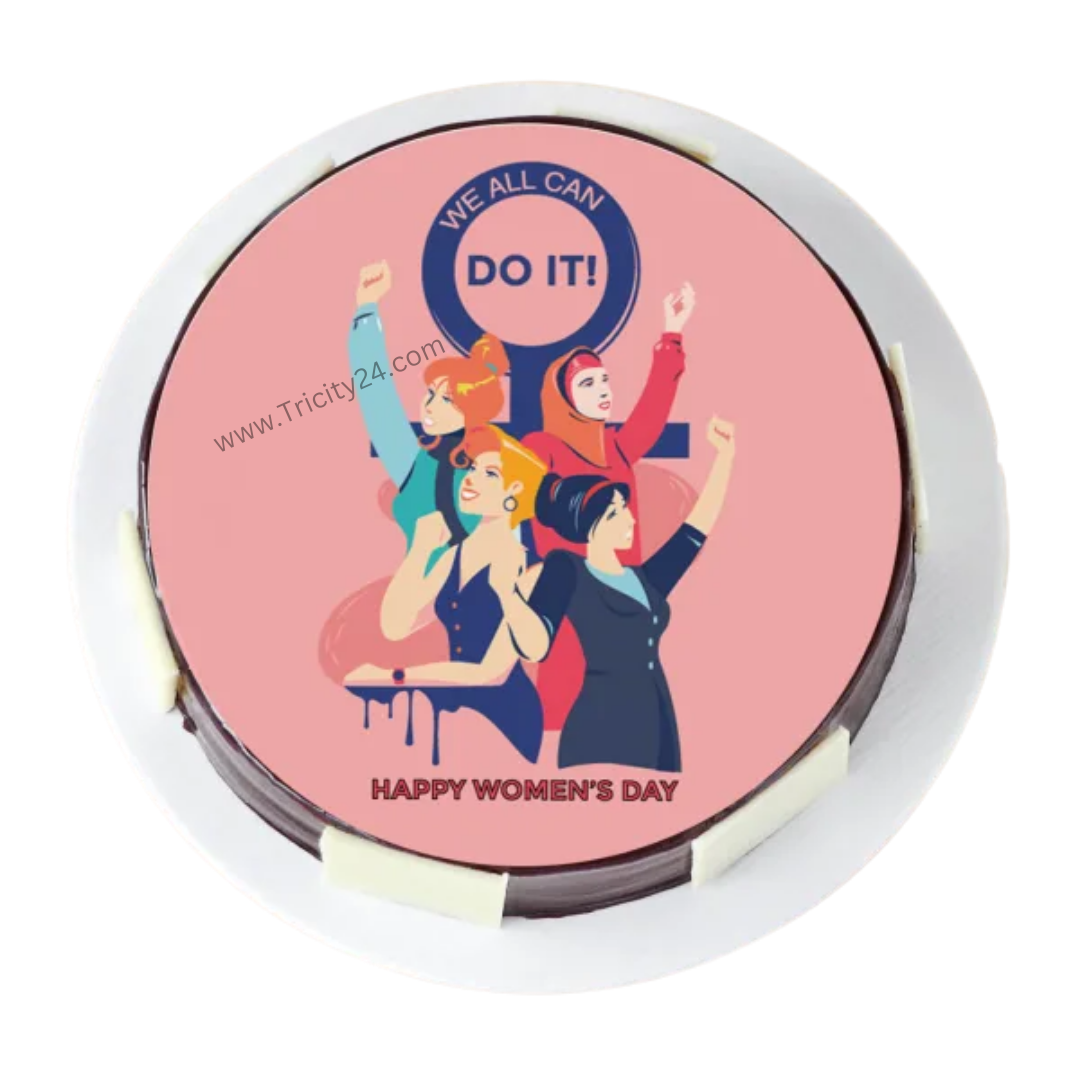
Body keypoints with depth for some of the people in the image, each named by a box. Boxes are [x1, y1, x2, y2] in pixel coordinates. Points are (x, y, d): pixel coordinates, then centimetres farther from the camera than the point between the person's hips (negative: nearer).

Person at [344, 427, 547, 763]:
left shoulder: (521, 564, -15)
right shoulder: (455, 553, 7)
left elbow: (492, 673, -21)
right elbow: (394, 627, -3)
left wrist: (393, 677, -19)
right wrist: (420, 549, -8)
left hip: (503, 712, -7)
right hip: (457, 706, 7)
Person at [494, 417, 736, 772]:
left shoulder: (644, 579, 17)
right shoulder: (566, 571, -1)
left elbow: (699, 524, 22)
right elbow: (535, 646, -16)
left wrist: (725, 455, 21)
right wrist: (506, 590, -32)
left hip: (657, 735, 7)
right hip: (601, 733, -6)